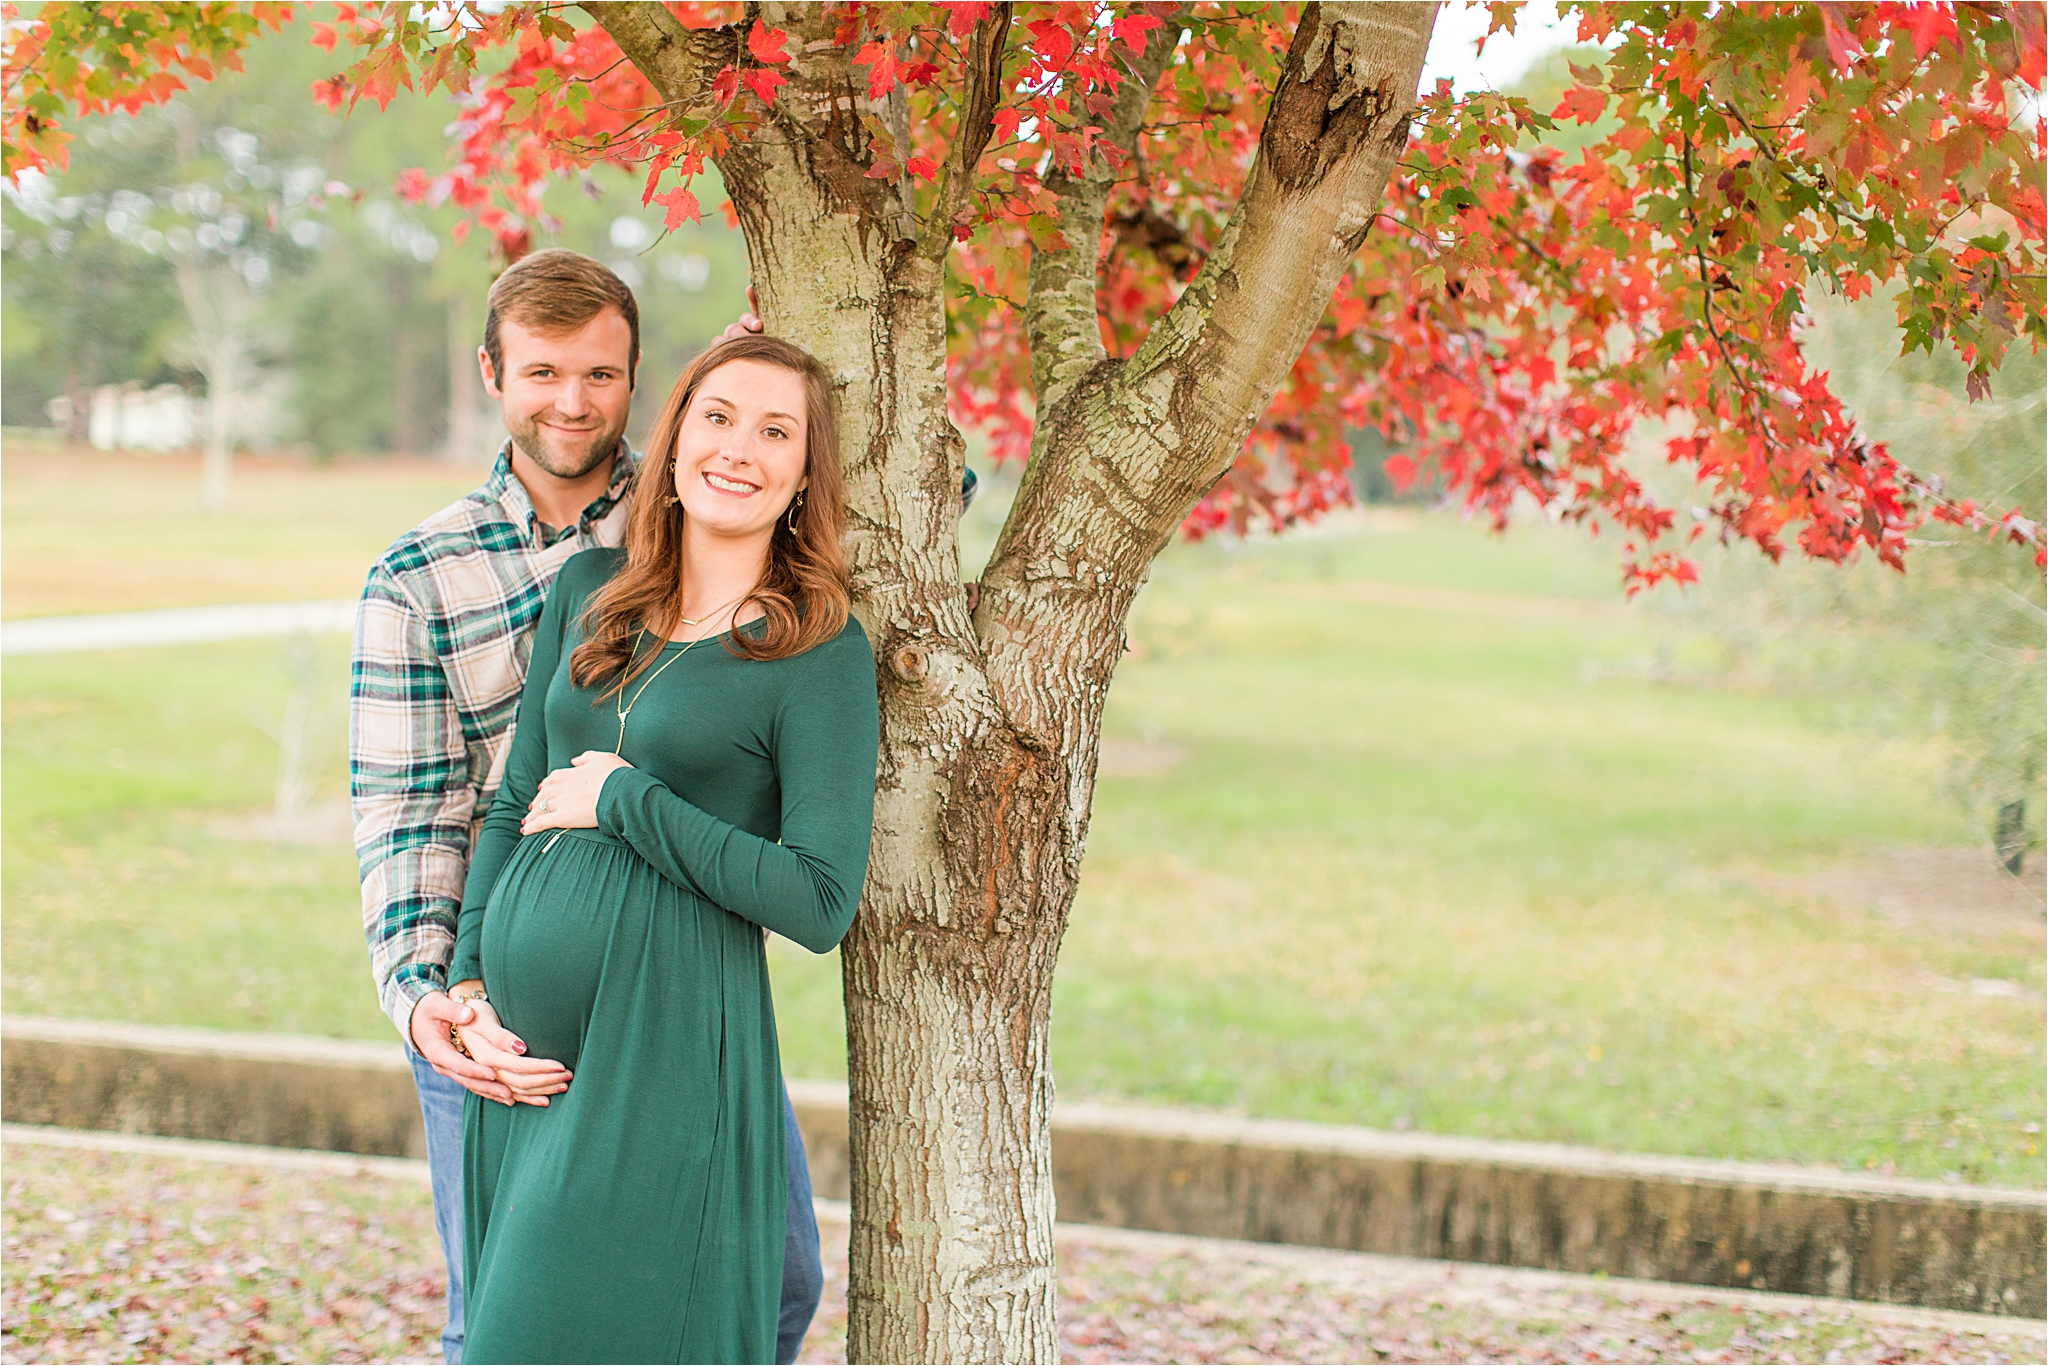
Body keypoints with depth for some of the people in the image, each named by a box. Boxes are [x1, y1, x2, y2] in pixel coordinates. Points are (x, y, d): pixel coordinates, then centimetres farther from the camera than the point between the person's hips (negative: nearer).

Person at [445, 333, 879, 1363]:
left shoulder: (820, 652, -6)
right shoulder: (587, 591, 10)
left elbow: (821, 904, -13)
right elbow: (513, 807, 15)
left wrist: (624, 799, -11)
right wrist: (469, 990, 4)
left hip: (666, 1044, -6)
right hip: (521, 1046, 6)